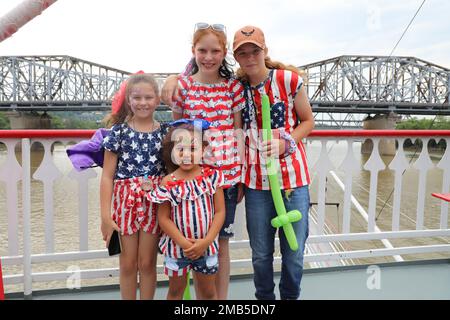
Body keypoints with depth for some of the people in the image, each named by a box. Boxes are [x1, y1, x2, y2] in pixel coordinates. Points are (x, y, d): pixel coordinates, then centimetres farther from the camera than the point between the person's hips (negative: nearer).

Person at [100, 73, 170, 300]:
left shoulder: (165, 132, 1)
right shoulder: (119, 131, -3)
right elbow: (107, 176, -4)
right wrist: (105, 215, -8)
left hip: (153, 203, 1)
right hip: (125, 202, 0)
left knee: (147, 263, 11)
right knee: (127, 264, 12)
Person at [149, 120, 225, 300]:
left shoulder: (212, 176, -8)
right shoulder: (168, 183, -11)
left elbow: (220, 212, -7)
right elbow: (163, 218, -8)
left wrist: (206, 241, -14)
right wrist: (183, 243, -16)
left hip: (206, 246, 1)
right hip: (177, 246, 0)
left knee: (208, 292, 19)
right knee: (175, 291, 20)